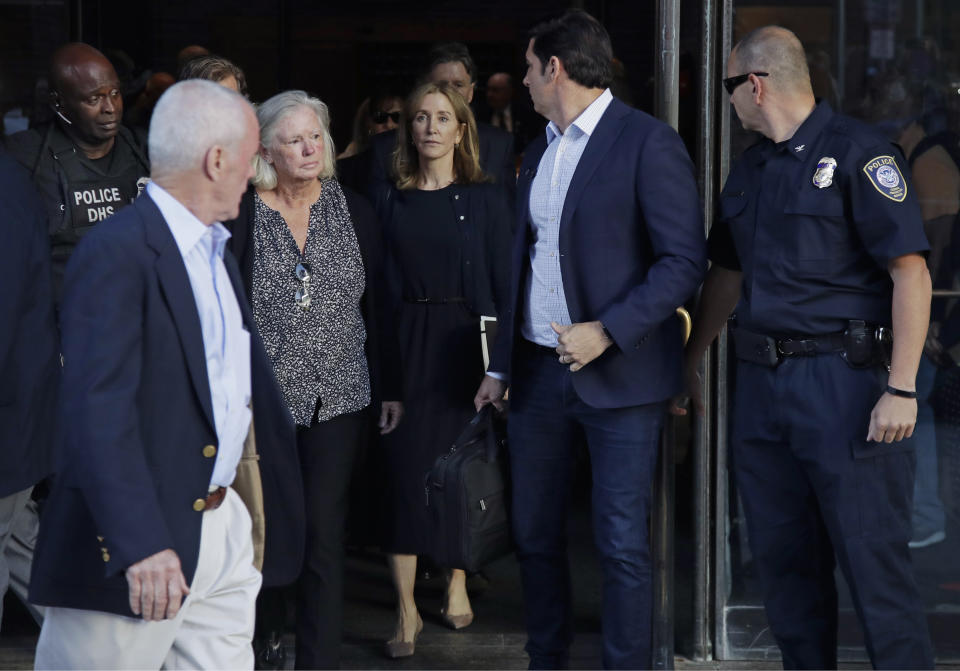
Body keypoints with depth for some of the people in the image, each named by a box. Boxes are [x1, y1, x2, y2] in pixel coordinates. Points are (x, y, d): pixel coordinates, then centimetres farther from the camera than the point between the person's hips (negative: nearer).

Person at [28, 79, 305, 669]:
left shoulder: (217, 253, 15)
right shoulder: (116, 254, -16)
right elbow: (99, 410, -23)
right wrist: (141, 544, -30)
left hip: (223, 527, 9)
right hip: (143, 540, -9)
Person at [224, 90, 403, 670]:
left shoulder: (354, 211, 5)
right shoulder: (242, 217, -3)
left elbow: (378, 304, 9)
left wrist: (390, 387, 7)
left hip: (339, 398, 1)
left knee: (324, 534, -2)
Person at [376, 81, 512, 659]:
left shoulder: (485, 199, 1)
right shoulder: (392, 202, 5)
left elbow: (504, 281, 0)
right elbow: (382, 284, 4)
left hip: (466, 341, -1)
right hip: (407, 343, 1)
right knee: (405, 466, -3)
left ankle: (457, 584, 26)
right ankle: (407, 609, 2)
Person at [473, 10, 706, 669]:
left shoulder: (648, 142, -9)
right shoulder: (539, 152, 15)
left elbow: (686, 260, -13)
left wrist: (608, 332, -20)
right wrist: (501, 366, 17)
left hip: (618, 375, -7)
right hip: (538, 370, 7)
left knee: (622, 544, -4)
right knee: (535, 533, 12)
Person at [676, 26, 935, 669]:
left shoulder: (857, 153, -9)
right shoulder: (750, 170, 15)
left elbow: (911, 272, -14)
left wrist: (901, 389, -19)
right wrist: (690, 360, 30)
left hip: (842, 379, -8)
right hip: (761, 380, 8)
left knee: (873, 559, -7)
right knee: (783, 556, 12)